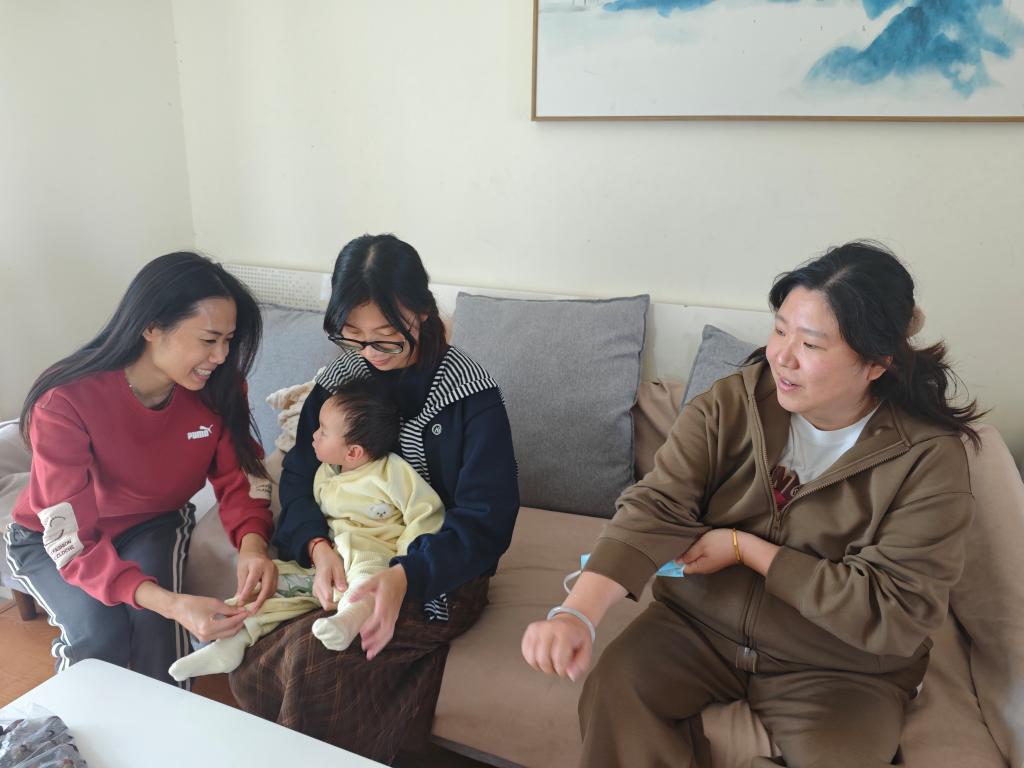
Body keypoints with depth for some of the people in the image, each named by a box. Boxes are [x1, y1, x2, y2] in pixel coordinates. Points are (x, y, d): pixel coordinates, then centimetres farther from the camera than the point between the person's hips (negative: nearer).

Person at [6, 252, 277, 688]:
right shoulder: (66, 402, -34)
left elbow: (239, 477, -13)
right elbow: (73, 540, -34)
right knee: (99, 632, -25)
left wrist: (252, 544, -37)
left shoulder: (217, 388, -22)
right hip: (50, 539, -2)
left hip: (153, 525, 2)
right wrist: (171, 603, -49)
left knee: (158, 624, -24)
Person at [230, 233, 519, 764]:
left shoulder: (472, 394, -13)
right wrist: (318, 547, -21)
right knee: (252, 642, -20)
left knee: (312, 653, -27)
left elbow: (486, 519, -17)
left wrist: (405, 575, -33)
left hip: (436, 574, -4)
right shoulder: (339, 379, 2)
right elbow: (299, 476, 0)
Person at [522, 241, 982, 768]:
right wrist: (577, 612, -36)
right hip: (698, 622, 1)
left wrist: (745, 547, -21)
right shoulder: (729, 406, -11)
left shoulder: (931, 459, -15)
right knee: (613, 690, -22)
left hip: (837, 669, 0)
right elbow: (654, 509, -20)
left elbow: (896, 613, -18)